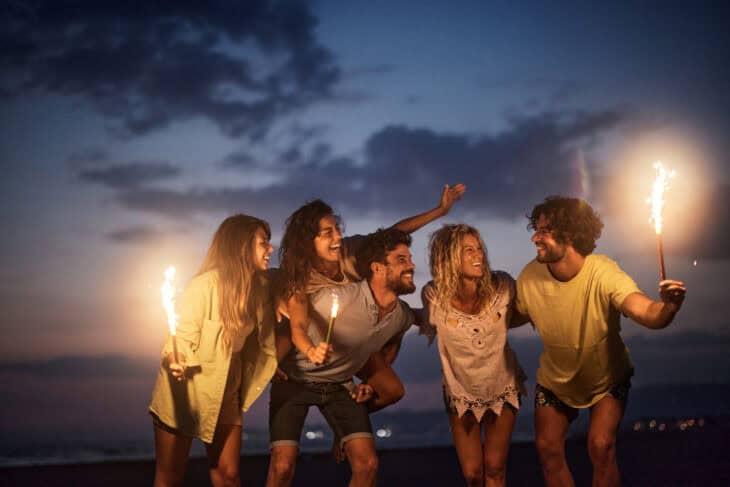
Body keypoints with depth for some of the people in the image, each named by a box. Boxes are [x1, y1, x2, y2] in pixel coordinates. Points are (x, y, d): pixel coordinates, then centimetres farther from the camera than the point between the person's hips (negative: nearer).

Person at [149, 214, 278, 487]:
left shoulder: (259, 288, 0)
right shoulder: (206, 284, -19)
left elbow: (260, 340, 10)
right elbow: (183, 333, -17)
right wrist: (175, 360, -35)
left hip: (225, 393, 5)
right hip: (185, 390, -5)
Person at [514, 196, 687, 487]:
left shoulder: (604, 274, -34)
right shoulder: (529, 278, -23)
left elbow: (647, 313, -49)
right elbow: (519, 315, -4)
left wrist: (668, 306, -69)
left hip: (607, 379, -3)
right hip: (555, 380, 3)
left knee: (601, 447, -15)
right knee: (547, 447, 3)